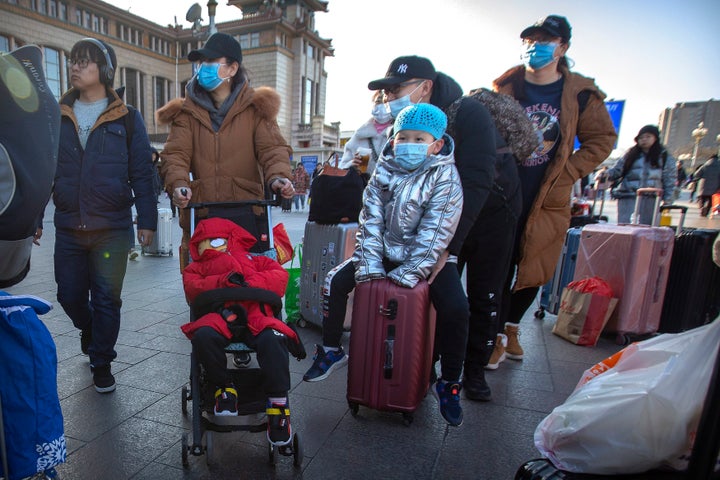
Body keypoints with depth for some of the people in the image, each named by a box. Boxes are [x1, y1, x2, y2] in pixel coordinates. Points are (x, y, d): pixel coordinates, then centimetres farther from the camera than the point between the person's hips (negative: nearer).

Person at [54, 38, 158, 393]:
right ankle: (89, 332, 44)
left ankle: (101, 362, 22)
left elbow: (142, 172, -3)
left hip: (112, 227, -3)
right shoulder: (58, 117, 9)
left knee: (107, 299, 4)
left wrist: (147, 220, -8)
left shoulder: (127, 118, 0)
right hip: (68, 227, 4)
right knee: (69, 295, 12)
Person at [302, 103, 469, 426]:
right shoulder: (384, 169, 1)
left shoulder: (445, 176, -10)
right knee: (336, 281, -8)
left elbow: (435, 232, -17)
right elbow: (371, 219, -3)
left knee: (455, 308, -23)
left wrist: (409, 272, -23)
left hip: (427, 256, -3)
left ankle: (449, 383, 0)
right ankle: (331, 351, 12)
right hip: (385, 250, 4)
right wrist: (370, 263, -12)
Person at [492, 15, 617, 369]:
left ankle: (511, 326, 34)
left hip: (548, 201, 1)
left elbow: (602, 139, 9)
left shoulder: (581, 94, 2)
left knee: (533, 271, 10)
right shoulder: (504, 88, 2)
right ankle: (496, 338, 18)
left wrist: (567, 173, -3)